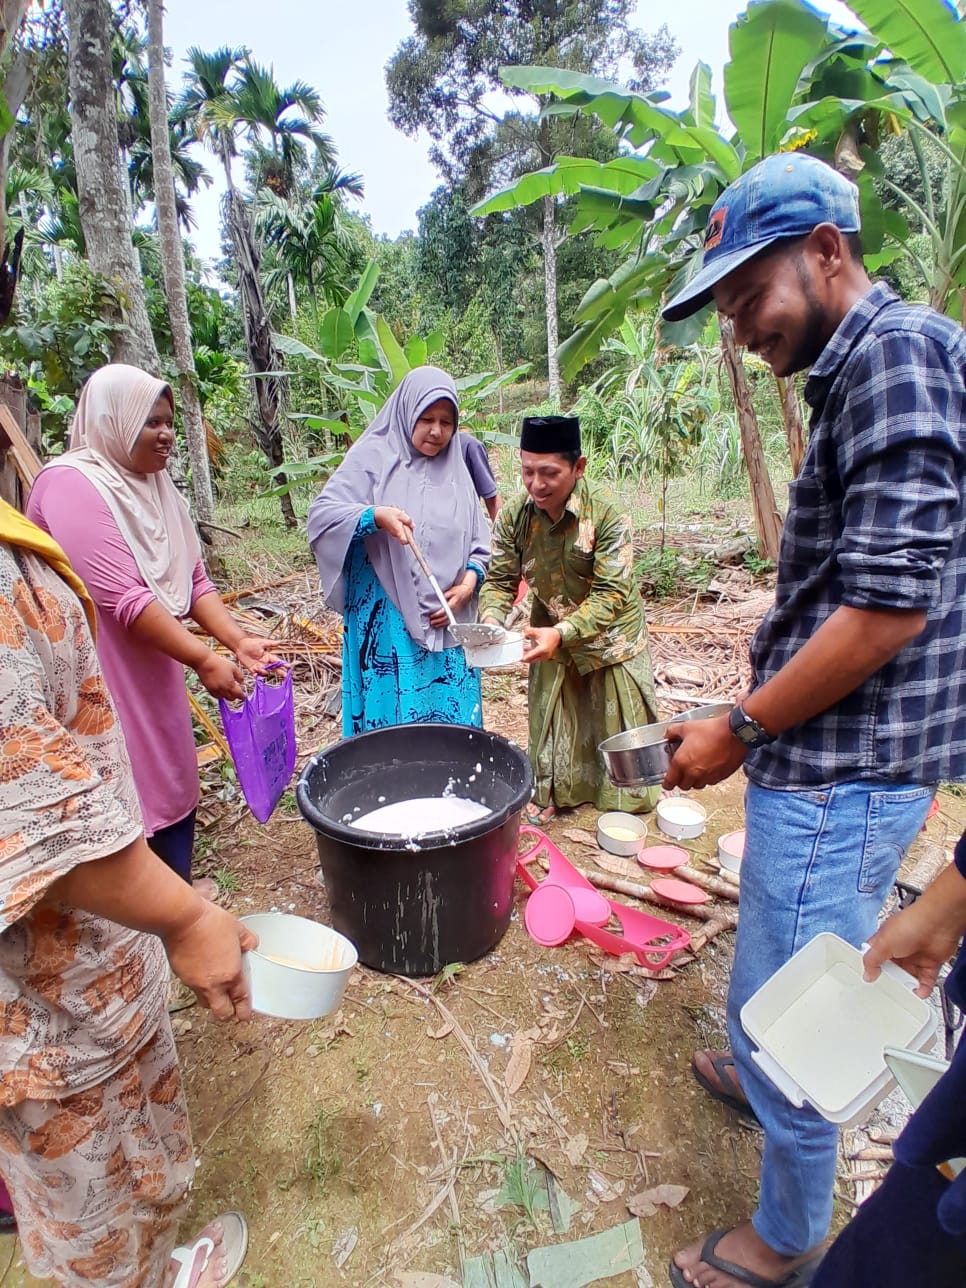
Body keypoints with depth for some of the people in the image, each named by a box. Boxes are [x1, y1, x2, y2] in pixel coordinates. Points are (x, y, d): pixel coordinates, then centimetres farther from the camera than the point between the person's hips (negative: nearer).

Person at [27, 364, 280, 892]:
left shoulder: (154, 486, 10)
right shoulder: (71, 484, -16)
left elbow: (193, 581, 5)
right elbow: (122, 597, -25)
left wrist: (238, 640, -9)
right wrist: (204, 660, -24)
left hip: (152, 673, 9)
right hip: (102, 681, -8)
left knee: (172, 783, 17)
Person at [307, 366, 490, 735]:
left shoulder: (455, 470, 12)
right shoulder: (373, 456, -1)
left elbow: (479, 541, 15)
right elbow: (322, 513, -9)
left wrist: (468, 583, -3)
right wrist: (376, 515, -26)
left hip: (449, 621, 5)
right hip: (387, 623, -4)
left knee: (452, 718, 9)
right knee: (392, 717, 0)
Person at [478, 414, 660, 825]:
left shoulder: (606, 513, -28)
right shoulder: (513, 516, -17)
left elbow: (611, 594, -29)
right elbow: (501, 579, -10)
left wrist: (562, 633, -42)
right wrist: (491, 619, -31)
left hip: (610, 633, -2)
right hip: (551, 633, 3)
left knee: (618, 720, 13)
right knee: (551, 720, 14)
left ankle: (630, 797, 37)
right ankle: (550, 795, 34)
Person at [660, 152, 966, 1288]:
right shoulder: (853, 372, 15)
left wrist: (736, 730, -14)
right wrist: (753, 725, 17)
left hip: (842, 777, -10)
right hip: (824, 762, 10)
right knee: (779, 986, 29)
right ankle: (767, 1079, 55)